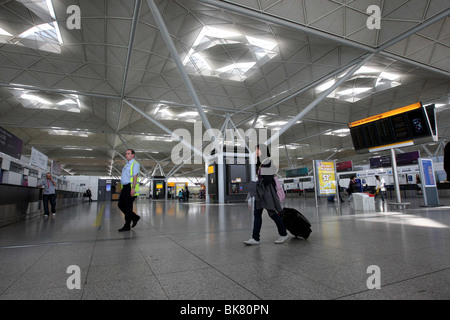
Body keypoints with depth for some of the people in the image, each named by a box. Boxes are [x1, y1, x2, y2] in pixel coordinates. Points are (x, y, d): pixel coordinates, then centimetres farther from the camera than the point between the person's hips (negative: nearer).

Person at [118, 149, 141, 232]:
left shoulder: (135, 164, -6)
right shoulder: (126, 164, 21)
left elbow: (135, 176, -16)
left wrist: (133, 188, -23)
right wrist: (122, 189, 19)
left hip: (130, 187, -9)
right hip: (124, 187, 9)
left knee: (128, 207, -4)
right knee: (121, 205, 10)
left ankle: (127, 226, 5)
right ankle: (135, 217, 22)